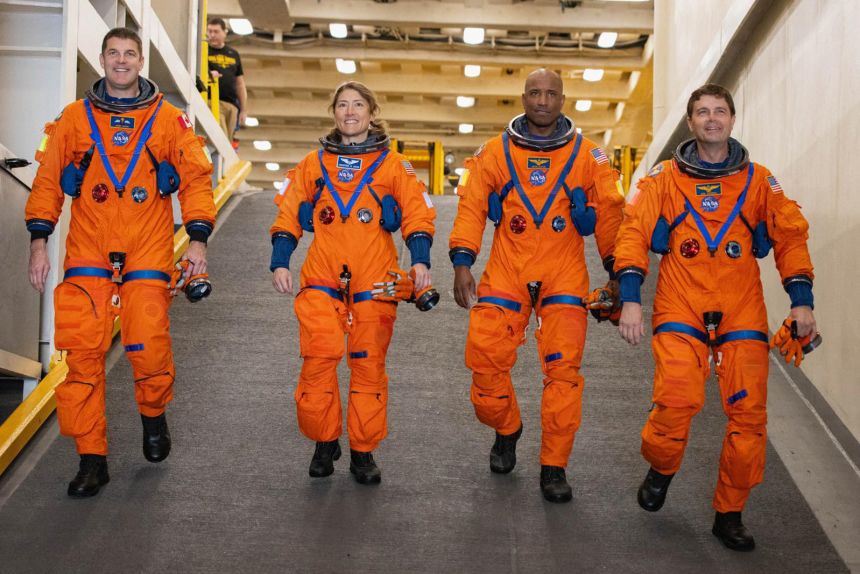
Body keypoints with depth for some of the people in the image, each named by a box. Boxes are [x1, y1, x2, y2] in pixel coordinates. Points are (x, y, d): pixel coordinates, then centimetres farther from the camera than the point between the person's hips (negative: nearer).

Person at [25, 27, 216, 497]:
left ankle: (154, 418, 26)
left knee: (149, 348, -7)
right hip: (87, 256, 1)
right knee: (82, 353, -5)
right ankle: (92, 459, 5)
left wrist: (197, 239, -4)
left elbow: (195, 179, 5)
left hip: (148, 256, -1)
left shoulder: (168, 120, 6)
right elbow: (48, 181, 9)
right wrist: (39, 241, 2)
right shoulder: (75, 118, 9)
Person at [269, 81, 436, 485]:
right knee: (317, 359, -11)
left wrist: (420, 261, -9)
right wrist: (279, 263, 2)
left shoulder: (393, 165, 10)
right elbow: (289, 216, 13)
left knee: (368, 364, 3)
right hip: (322, 278, 1)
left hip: (375, 283, -1)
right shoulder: (313, 164, 14)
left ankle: (363, 451, 15)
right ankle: (324, 443, 8)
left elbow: (417, 215, 5)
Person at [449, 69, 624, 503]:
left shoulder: (586, 155, 5)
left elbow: (609, 214, 7)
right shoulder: (495, 153, 6)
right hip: (505, 273, 1)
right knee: (485, 358, -3)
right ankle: (506, 431, 28)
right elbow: (471, 206, 3)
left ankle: (554, 466, 6)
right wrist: (462, 262, -6)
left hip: (563, 277, -1)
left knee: (563, 367, -9)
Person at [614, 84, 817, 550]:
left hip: (742, 311, 2)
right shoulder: (664, 178, 5)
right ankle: (660, 470, 14)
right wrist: (630, 298, -12)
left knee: (748, 412, -4)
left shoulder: (759, 181, 10)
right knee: (677, 399, -19)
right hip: (680, 308, -2)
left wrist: (801, 299, 2)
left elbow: (789, 237, 11)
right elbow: (634, 232, -2)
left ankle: (729, 514, 14)